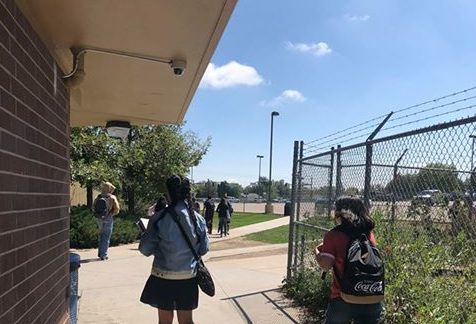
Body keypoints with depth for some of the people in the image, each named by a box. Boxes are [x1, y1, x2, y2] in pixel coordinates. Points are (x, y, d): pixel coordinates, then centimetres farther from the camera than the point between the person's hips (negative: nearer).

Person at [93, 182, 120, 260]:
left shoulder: (98, 197, 3)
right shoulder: (112, 198, -9)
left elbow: (93, 207, 6)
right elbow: (117, 209, -13)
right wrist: (111, 214, 4)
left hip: (100, 218, 5)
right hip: (108, 219, -5)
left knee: (101, 235, 20)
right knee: (106, 237, 3)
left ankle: (100, 253, 25)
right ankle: (103, 255, 4)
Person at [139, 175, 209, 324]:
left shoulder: (159, 218, -16)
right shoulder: (198, 219, -6)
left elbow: (145, 249, -9)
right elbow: (203, 249, 3)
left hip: (163, 277, -2)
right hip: (188, 277, 3)